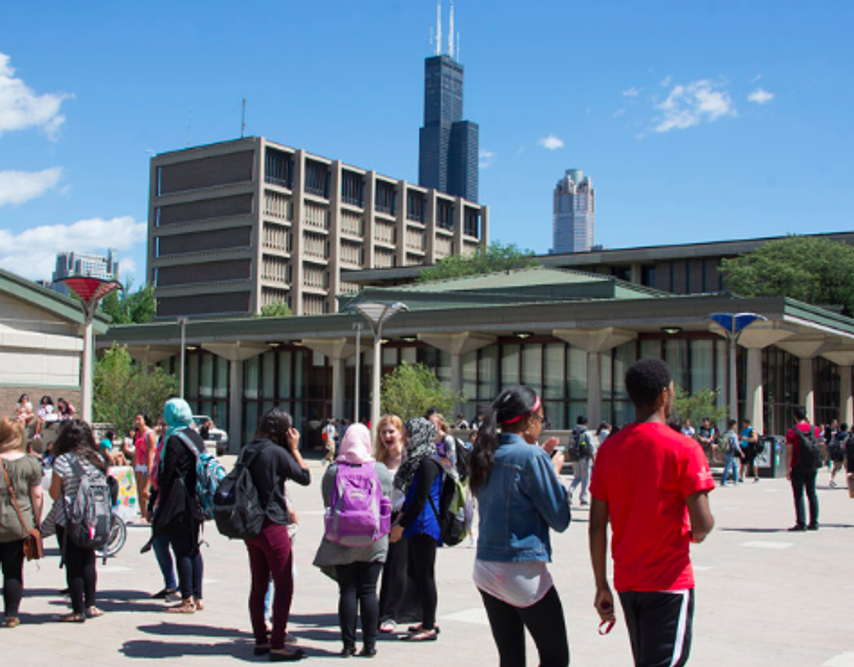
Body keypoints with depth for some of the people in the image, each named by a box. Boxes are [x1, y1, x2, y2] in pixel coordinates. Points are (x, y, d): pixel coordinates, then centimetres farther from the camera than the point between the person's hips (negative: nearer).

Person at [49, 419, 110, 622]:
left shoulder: (62, 461, -13)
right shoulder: (98, 459, 1)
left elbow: (55, 494, -9)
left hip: (68, 521, -5)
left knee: (73, 565, 2)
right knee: (88, 561, 16)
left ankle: (78, 611, 5)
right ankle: (90, 605, 17)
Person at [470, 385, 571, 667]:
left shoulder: (486, 456, 7)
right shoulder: (532, 456, -14)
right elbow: (560, 519, -8)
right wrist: (554, 470, 3)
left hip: (486, 568, 7)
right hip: (524, 570, -7)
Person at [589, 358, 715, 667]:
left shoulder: (609, 448, 3)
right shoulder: (683, 448, -12)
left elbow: (597, 527, 3)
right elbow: (702, 525, -17)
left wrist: (602, 586, 10)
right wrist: (695, 534, 6)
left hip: (626, 582, 6)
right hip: (669, 583, -6)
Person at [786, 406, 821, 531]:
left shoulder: (791, 432, -10)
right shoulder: (815, 430, 5)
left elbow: (789, 452, -11)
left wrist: (788, 469, -8)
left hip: (798, 467, -5)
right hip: (812, 467, 5)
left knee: (798, 495, -1)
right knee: (812, 494, 11)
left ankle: (801, 523, -4)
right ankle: (814, 522, 12)